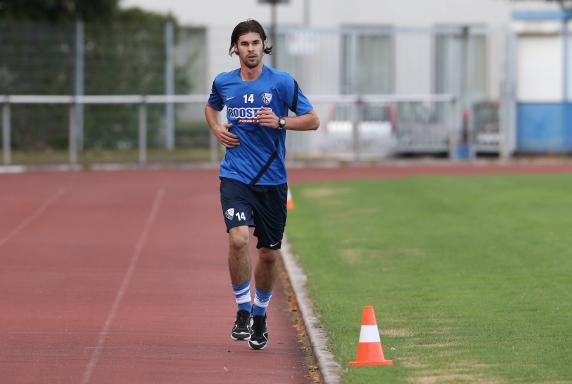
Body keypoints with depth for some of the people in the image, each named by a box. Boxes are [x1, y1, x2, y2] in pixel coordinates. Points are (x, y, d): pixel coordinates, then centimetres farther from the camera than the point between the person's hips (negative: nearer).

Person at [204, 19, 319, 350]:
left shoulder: (282, 82, -3)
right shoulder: (223, 82, 5)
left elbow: (313, 120, 0)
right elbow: (212, 107, 27)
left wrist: (279, 121, -15)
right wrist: (216, 129, 6)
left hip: (272, 180, 0)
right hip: (235, 176, 0)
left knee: (268, 254, 8)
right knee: (238, 239, -23)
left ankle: (260, 316, 30)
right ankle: (243, 312, -8)